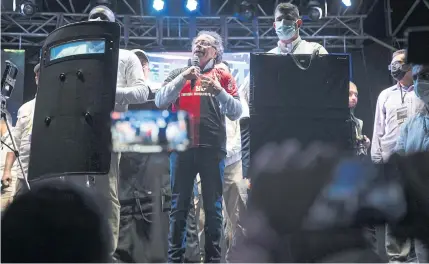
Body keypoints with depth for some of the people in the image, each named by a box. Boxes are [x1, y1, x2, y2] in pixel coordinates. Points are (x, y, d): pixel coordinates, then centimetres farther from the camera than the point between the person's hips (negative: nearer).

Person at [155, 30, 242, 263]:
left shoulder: (223, 77, 12)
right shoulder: (178, 74, 15)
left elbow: (236, 113, 4)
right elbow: (160, 102, 2)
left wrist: (219, 91, -11)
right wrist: (182, 78, -8)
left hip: (212, 148, -1)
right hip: (182, 146, 1)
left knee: (213, 206, 3)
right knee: (179, 206, 2)